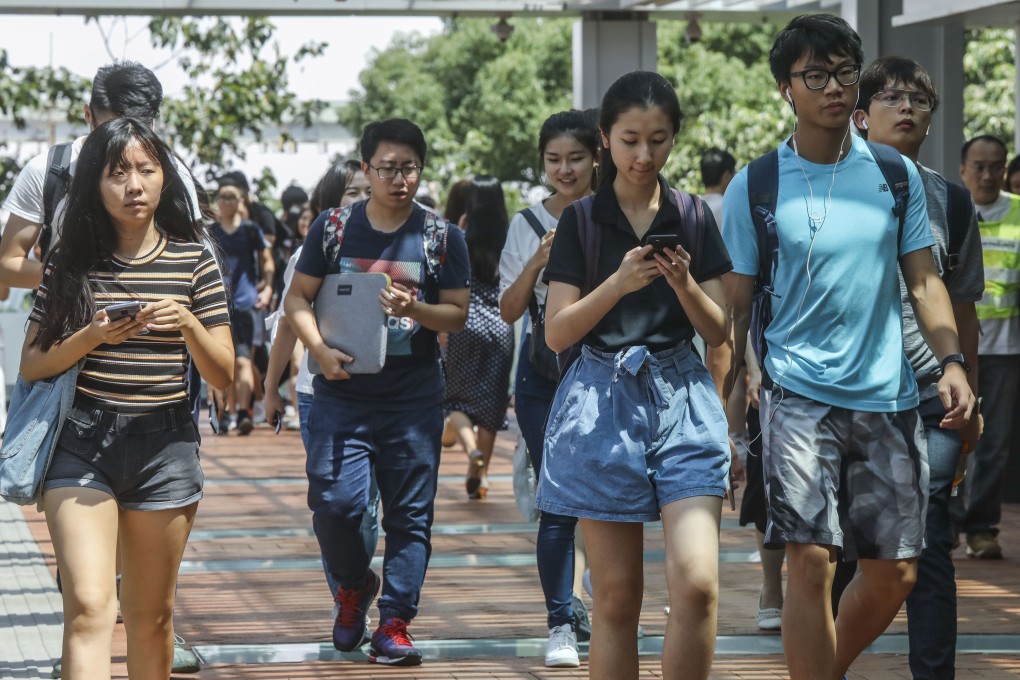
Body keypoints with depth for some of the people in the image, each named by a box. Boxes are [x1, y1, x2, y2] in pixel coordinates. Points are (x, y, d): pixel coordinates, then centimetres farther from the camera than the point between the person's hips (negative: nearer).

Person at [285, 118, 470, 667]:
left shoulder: (442, 237, 4)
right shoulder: (334, 228, 4)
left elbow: (457, 314, 5)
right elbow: (297, 298, 6)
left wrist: (415, 309, -16)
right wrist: (322, 351, -11)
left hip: (415, 398, 0)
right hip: (342, 394, 0)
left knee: (410, 514, 0)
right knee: (333, 503, -10)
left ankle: (394, 623, 7)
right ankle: (353, 585, 19)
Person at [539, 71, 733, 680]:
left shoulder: (694, 218, 8)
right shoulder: (581, 221, 4)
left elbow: (718, 331, 7)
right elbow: (557, 333, -2)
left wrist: (684, 283, -12)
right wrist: (619, 284, -16)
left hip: (682, 401, 1)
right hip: (603, 400, -1)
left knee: (697, 582, -14)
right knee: (617, 599, 2)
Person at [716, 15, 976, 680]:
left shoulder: (897, 174, 7)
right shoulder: (753, 187, 0)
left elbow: (924, 278, 9)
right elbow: (736, 305, 3)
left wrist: (951, 360, -8)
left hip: (889, 397, 3)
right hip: (800, 394, -3)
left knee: (895, 571, 6)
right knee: (811, 561, -14)